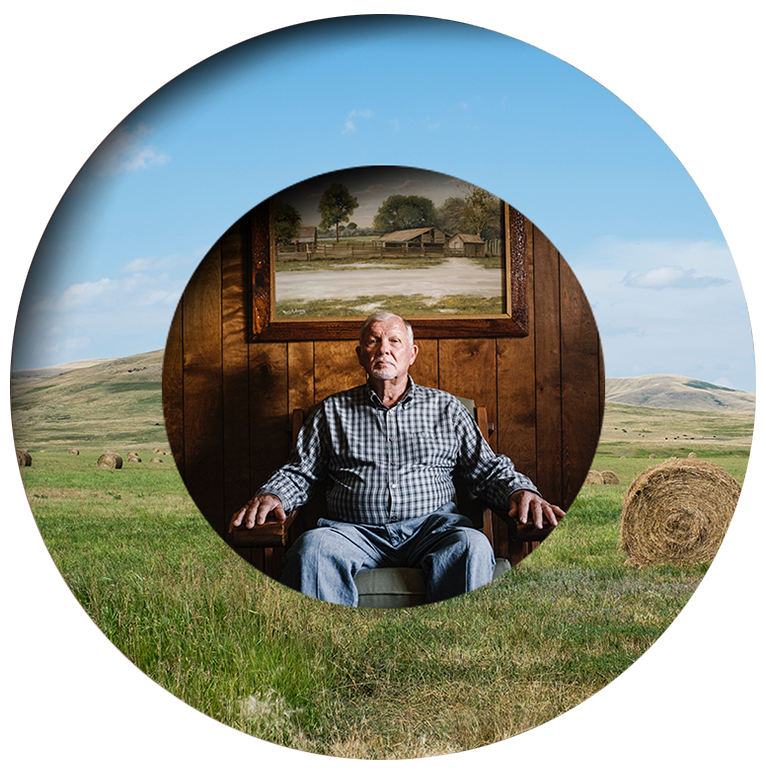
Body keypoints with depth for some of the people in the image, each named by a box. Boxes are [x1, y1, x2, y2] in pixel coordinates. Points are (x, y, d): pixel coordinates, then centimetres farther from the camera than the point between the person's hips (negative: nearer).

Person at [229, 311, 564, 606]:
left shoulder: (446, 408, 19)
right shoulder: (332, 411, 20)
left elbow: (489, 469, 17)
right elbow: (298, 473, 19)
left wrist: (522, 491, -4)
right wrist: (270, 496, -3)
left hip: (432, 526, 0)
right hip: (355, 531, 0)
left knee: (472, 546, -34)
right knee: (313, 547, -33)